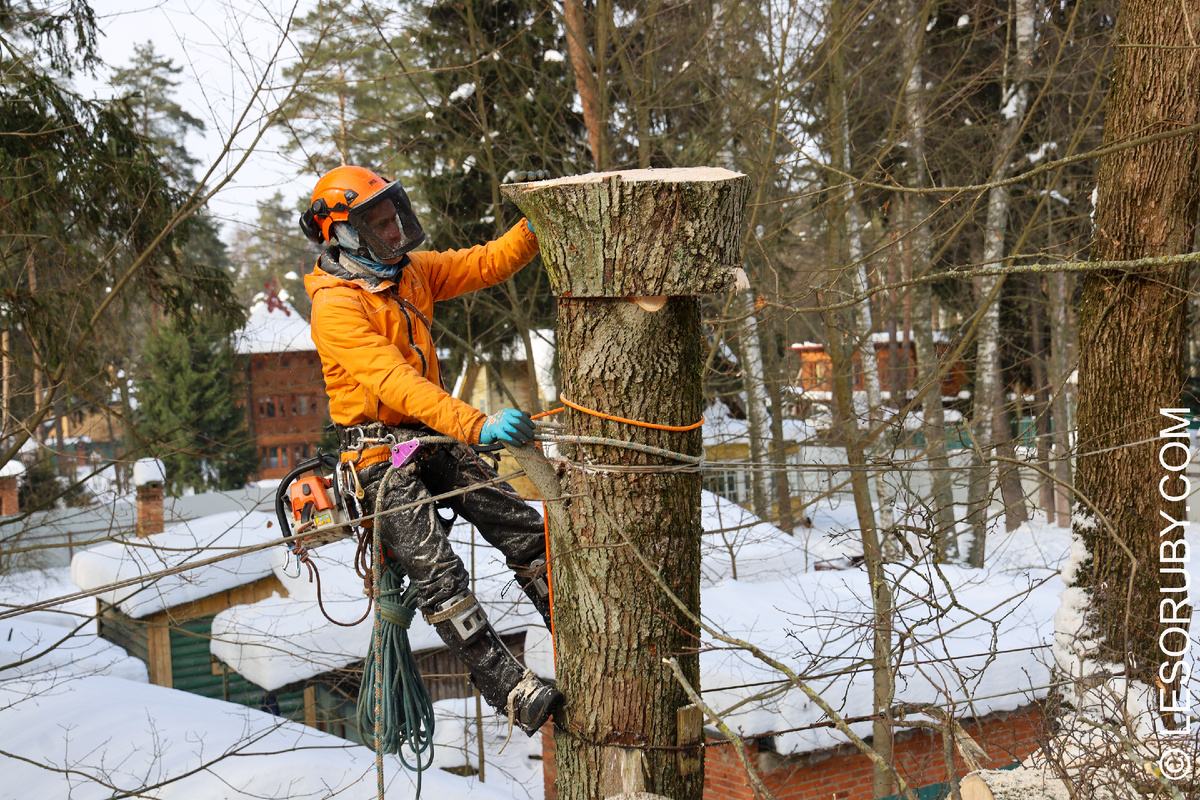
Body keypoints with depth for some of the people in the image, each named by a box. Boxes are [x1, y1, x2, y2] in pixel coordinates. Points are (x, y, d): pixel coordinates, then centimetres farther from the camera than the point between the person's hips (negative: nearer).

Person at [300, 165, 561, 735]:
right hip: (379, 449, -7)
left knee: (524, 528, 0)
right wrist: (475, 425, -42)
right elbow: (394, 382, -32)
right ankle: (508, 690, -15)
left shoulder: (411, 271, 6)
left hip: (433, 436, 7)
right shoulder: (335, 306, -20)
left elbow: (486, 264, 9)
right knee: (438, 574, -18)